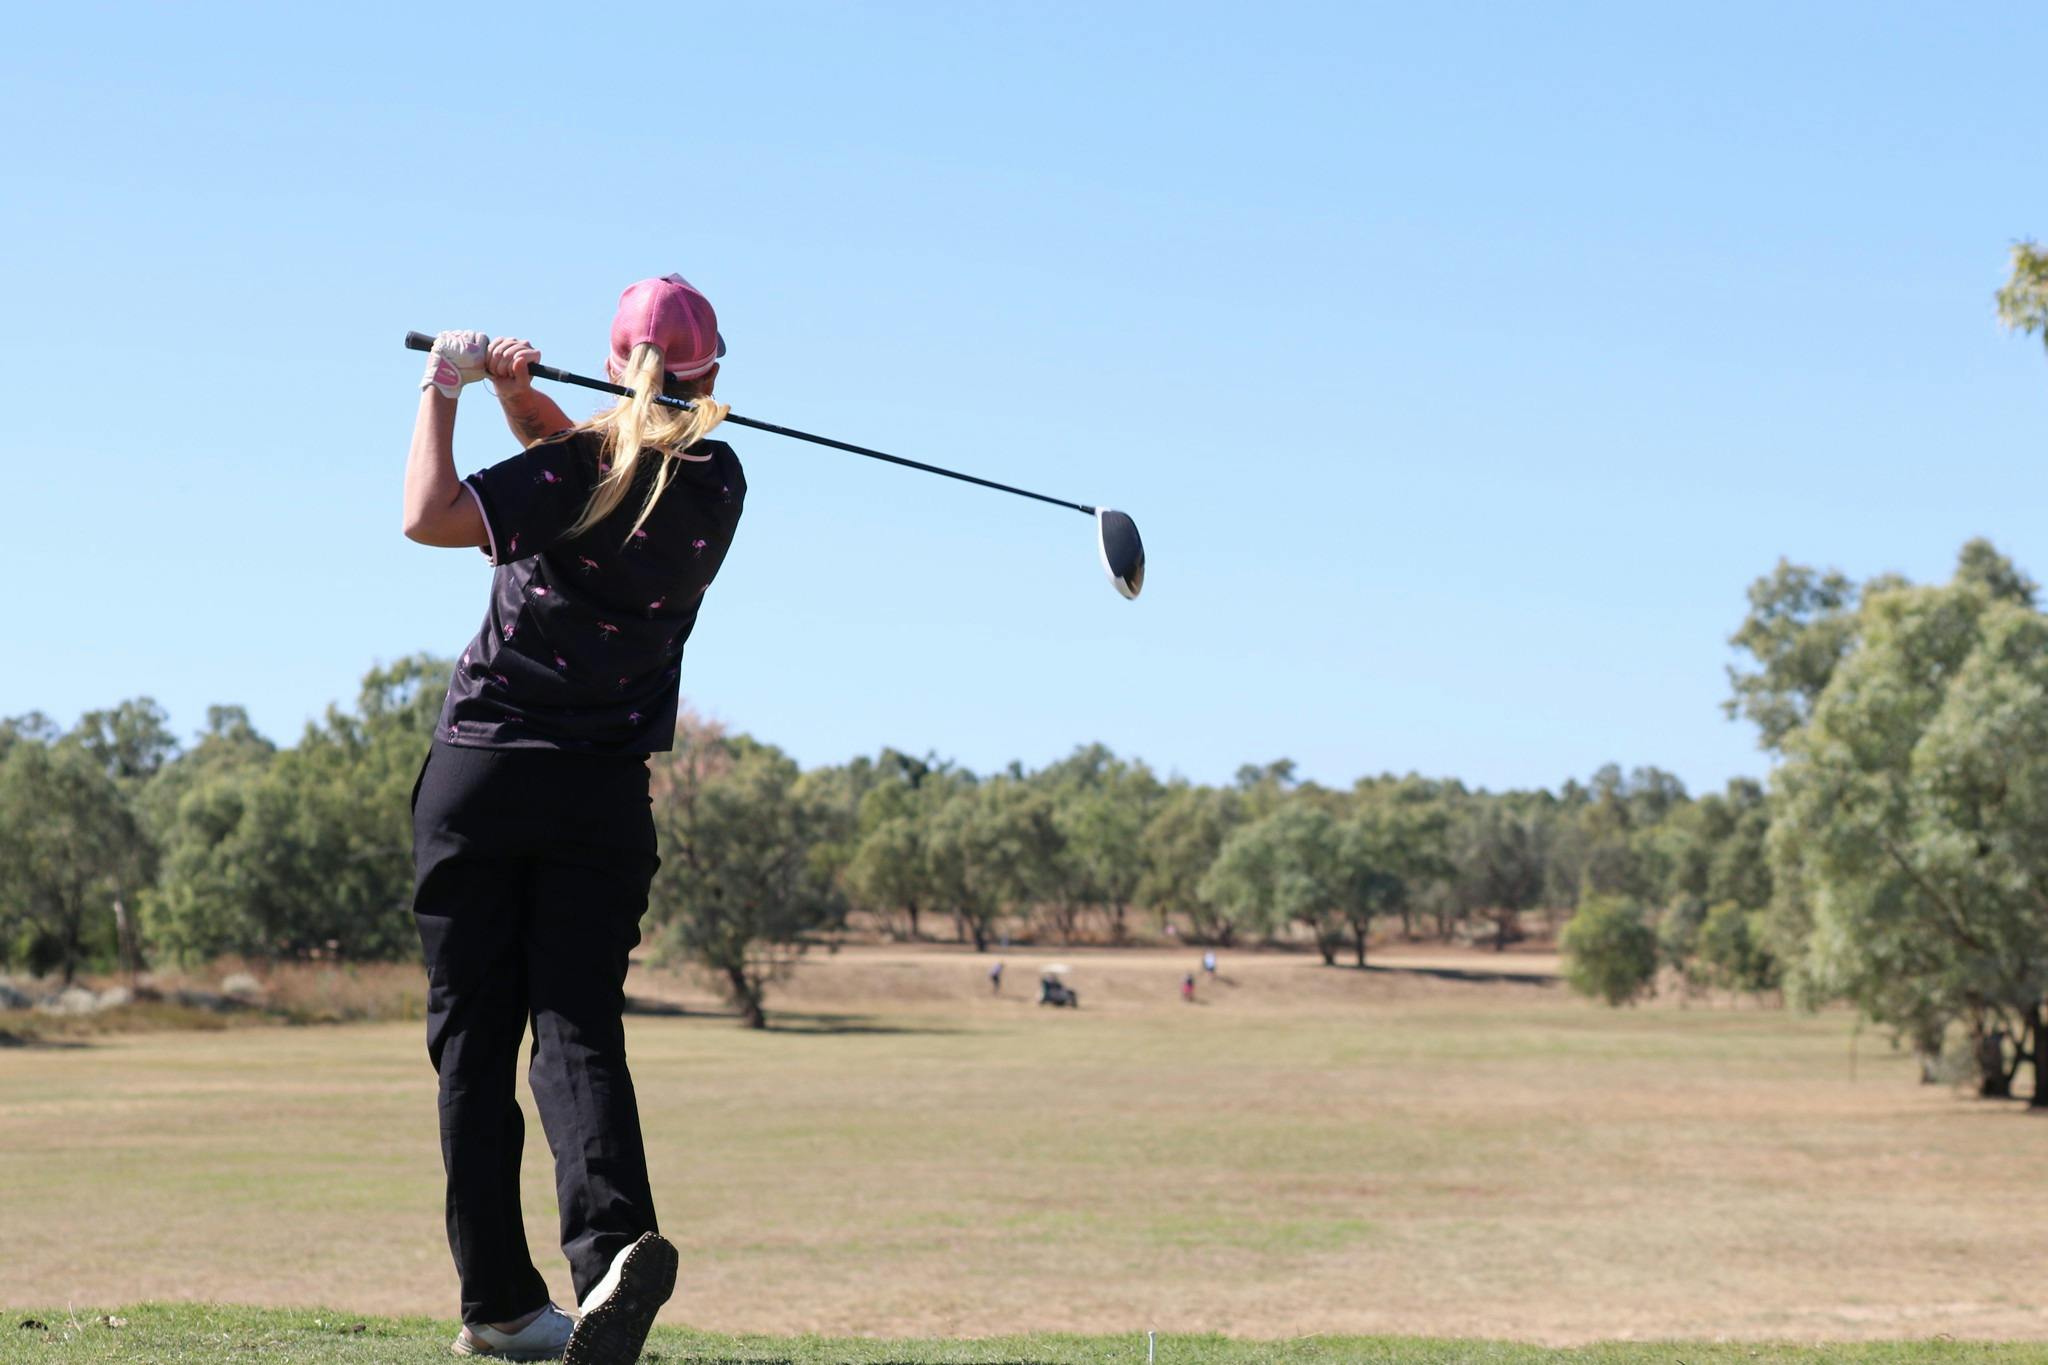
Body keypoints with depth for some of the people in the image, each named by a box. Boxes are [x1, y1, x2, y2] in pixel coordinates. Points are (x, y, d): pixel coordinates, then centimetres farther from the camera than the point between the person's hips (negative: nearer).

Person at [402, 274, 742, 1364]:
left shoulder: (580, 469, -8)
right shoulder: (719, 486, 8)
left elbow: (429, 516, -20)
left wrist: (445, 391, -8)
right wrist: (521, 396, 3)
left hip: (477, 774, -3)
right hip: (602, 794, 3)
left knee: (473, 1037, 4)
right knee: (576, 1027, -2)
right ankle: (612, 1235, -28)